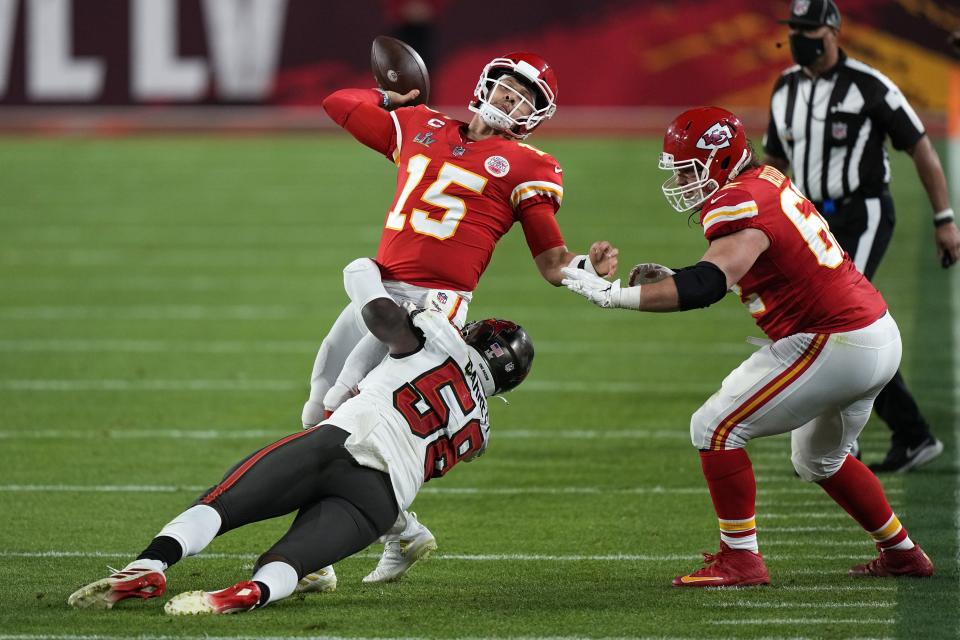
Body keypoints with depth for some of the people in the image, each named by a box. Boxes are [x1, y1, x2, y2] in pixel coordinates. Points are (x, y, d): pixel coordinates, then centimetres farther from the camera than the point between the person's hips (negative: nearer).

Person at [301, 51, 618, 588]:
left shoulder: (526, 168, 3)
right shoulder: (424, 129, 16)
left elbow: (553, 263, 2)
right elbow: (340, 104, 28)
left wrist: (588, 267, -16)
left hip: (432, 305, -6)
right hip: (377, 290, 7)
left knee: (343, 408, -18)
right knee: (320, 419, 9)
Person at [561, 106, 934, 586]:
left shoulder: (741, 206, -19)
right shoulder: (767, 182, 10)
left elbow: (706, 285, -35)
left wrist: (614, 294, -34)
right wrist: (675, 282, 8)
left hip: (832, 346, -10)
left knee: (716, 429, -6)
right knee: (819, 461, 30)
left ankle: (740, 559, -3)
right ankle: (902, 552, 38)